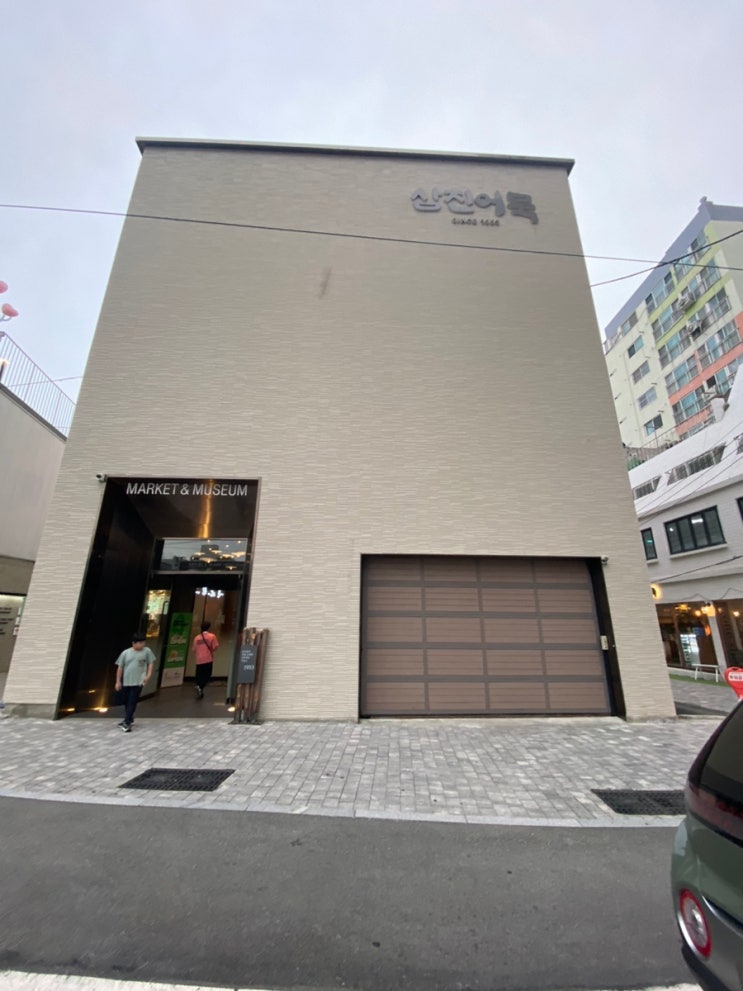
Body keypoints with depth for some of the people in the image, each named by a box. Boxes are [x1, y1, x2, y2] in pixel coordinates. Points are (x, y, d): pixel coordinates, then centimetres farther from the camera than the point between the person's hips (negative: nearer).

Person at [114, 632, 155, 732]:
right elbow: (120, 667, 3)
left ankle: (127, 722, -2)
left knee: (132, 702, -8)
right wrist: (118, 681, 3)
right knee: (126, 701, 18)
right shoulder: (125, 653, -3)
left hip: (138, 681, -3)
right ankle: (128, 718, 38)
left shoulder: (147, 651, -6)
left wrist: (148, 675, -9)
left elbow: (151, 663, 1)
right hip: (126, 681, 3)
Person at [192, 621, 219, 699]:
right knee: (207, 676, 2)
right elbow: (215, 647, -7)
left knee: (199, 676, 13)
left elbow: (194, 650, 10)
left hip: (199, 660, 3)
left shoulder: (197, 637, 6)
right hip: (208, 659, -3)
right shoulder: (212, 636, -3)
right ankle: (200, 687, -20)